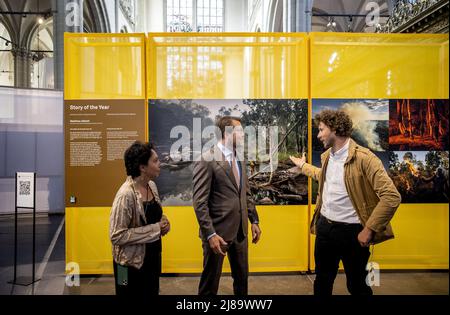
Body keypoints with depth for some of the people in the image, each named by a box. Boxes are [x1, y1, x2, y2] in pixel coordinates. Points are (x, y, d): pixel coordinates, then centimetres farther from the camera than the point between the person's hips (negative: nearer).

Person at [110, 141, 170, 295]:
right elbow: (117, 236, -25)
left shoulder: (152, 185, -1)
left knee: (152, 292, 22)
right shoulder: (126, 194, -25)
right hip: (132, 264, -7)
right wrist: (155, 229, -23)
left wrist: (162, 221, -6)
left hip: (153, 257, 8)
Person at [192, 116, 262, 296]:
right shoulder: (207, 160, -15)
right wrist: (210, 234, -20)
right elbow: (200, 202, -18)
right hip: (218, 231, -7)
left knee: (242, 277, 21)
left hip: (240, 230, 7)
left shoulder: (239, 160, 9)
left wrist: (254, 220, 13)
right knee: (210, 281, 12)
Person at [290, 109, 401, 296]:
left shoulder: (363, 157, -19)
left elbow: (392, 196, -22)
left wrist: (369, 229, -20)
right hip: (324, 226, 7)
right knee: (322, 282, 21)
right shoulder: (326, 156, 6)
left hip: (351, 231, -6)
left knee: (356, 286, 13)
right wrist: (303, 166, 35)